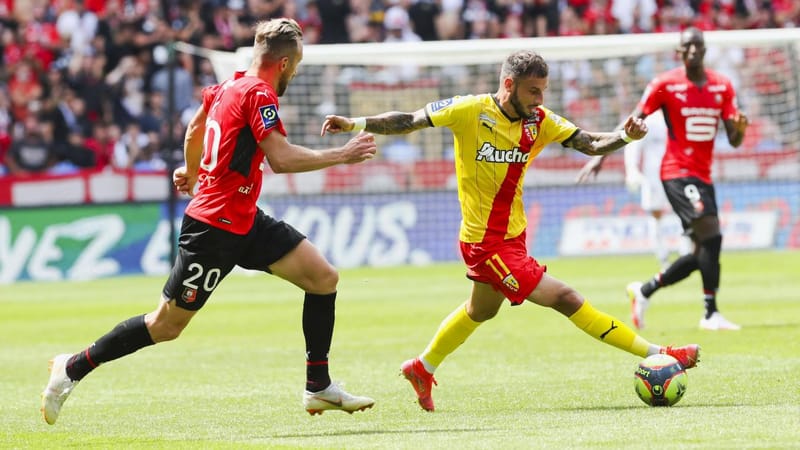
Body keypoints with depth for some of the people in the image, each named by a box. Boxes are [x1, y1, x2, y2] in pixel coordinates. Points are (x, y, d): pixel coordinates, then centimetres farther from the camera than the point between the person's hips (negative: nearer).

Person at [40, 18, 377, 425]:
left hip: (244, 221, 10)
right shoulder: (258, 94, -18)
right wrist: (341, 155, -20)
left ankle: (318, 387, 8)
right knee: (166, 325, -2)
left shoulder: (230, 87, 10)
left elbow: (195, 128, 28)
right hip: (216, 227, -10)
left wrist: (192, 172, 46)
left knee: (324, 278, 2)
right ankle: (73, 368, 13)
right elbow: (281, 159, -28)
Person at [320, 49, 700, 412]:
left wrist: (626, 136, -25)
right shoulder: (470, 111, -16)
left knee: (482, 310, 29)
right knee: (566, 300, -11)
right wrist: (355, 124, -21)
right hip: (486, 242, -8)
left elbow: (590, 144, -6)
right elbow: (407, 122, -11)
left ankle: (422, 368, 49)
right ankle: (655, 354, -8)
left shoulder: (539, 121, -2)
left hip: (511, 235, 8)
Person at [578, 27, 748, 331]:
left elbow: (734, 140, 5)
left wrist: (740, 127, -19)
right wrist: (601, 155, -7)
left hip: (703, 176, 6)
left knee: (702, 255, 8)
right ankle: (711, 314, -19)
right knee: (711, 233, -22)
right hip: (677, 172, -6)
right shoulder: (665, 84, -6)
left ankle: (644, 291, 27)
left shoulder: (722, 86, 6)